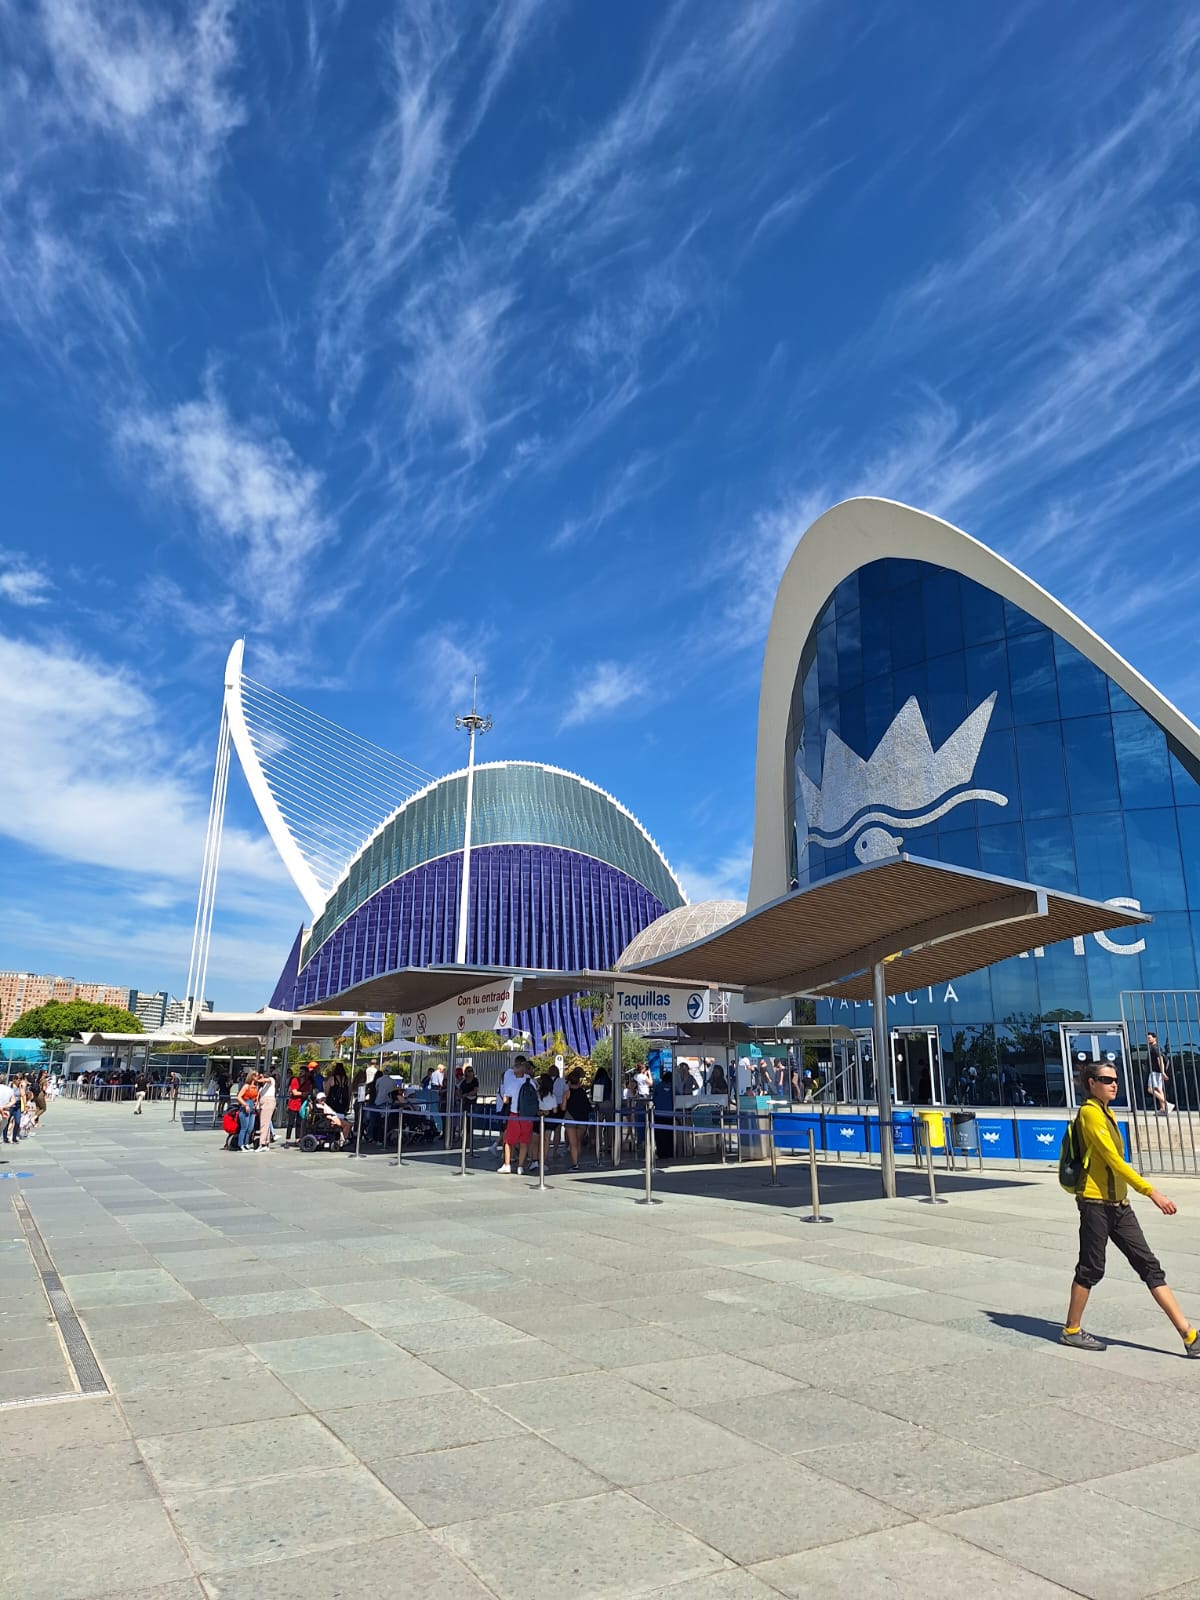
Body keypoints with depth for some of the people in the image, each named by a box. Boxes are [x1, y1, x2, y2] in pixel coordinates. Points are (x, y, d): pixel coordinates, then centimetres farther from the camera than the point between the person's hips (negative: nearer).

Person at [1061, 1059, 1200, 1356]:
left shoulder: (1107, 1113, 15)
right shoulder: (1090, 1112, -14)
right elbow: (1114, 1160, -20)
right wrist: (1151, 1192, -22)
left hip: (1119, 1204, 8)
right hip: (1096, 1202, -8)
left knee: (1149, 1265, 6)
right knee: (1091, 1269, 1)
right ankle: (1071, 1331, 15)